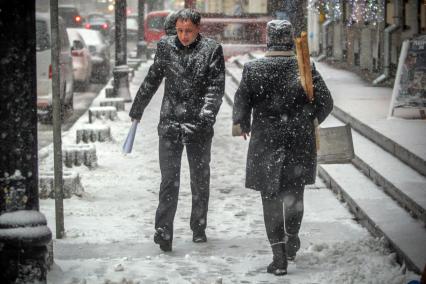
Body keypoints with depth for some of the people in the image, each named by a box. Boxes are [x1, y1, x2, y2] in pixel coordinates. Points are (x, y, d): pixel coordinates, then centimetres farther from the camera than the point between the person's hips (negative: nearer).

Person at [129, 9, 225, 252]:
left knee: (200, 179, 11)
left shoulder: (212, 49, -3)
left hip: (199, 126, -1)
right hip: (170, 124, 1)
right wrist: (137, 111, 23)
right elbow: (152, 81, 16)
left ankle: (199, 229, 25)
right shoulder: (166, 46, 5)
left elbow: (216, 87, -8)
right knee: (169, 180, -5)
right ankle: (164, 232, -5)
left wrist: (207, 114, -22)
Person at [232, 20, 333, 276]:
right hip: (300, 141, 1)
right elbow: (326, 103, -6)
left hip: (265, 142, -1)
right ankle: (292, 241, 38)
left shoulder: (252, 70, -9)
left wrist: (243, 125, 16)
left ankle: (279, 257, 0)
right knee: (295, 192, 22)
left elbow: (241, 105, -5)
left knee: (271, 199, 6)